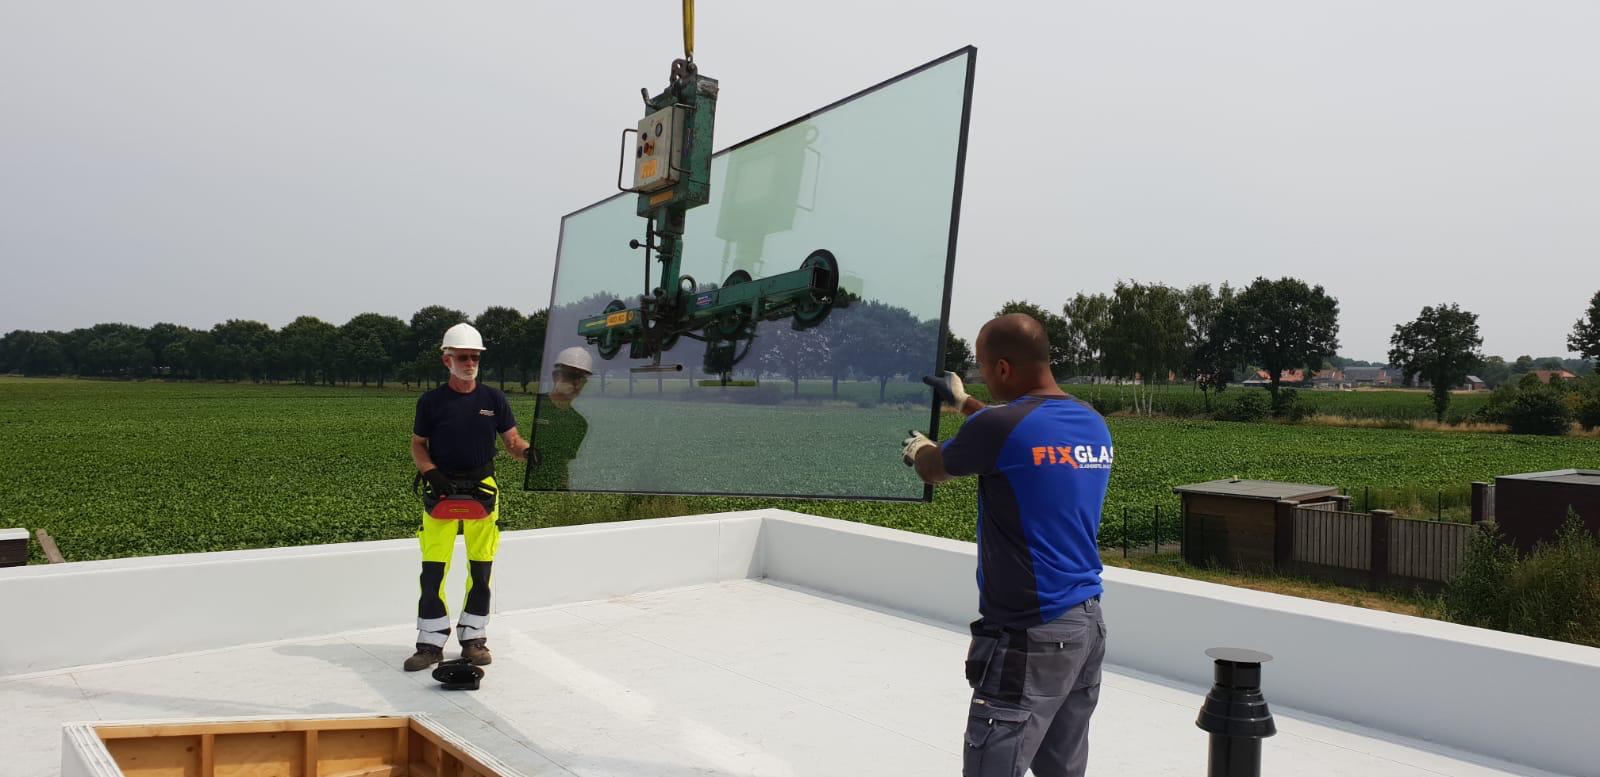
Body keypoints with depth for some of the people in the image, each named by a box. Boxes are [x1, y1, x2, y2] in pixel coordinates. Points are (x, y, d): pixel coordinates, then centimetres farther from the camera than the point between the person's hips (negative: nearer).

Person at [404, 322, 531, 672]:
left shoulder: (493, 399, 4)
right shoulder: (431, 401, 2)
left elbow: (512, 440, 4)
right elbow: (417, 446, 7)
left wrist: (527, 452, -18)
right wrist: (433, 474, -10)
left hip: (482, 489, 1)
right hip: (441, 490, -1)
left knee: (481, 568, 5)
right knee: (433, 568, -4)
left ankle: (474, 638, 18)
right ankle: (431, 643, 5)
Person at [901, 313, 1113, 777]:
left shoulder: (997, 426, -16)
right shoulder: (1094, 426, 8)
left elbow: (934, 471, 3)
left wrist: (919, 450, 26)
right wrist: (963, 402, 40)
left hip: (1031, 635, -8)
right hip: (1088, 623, 9)